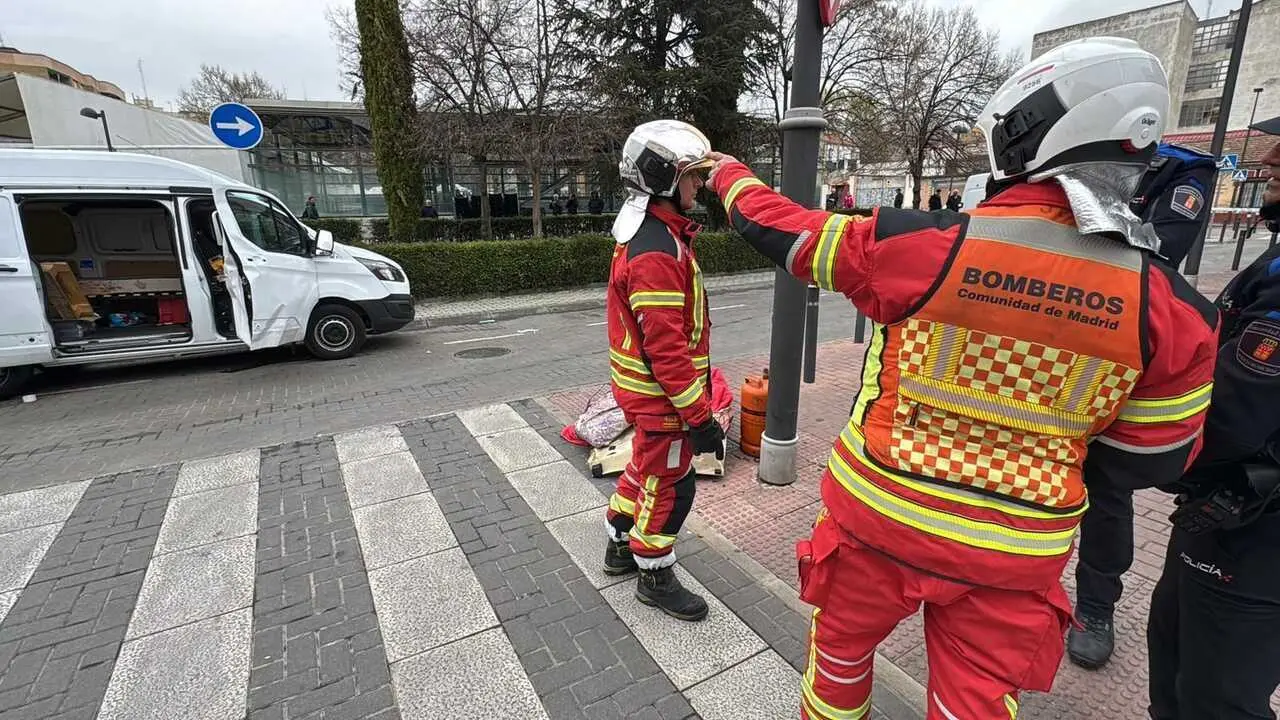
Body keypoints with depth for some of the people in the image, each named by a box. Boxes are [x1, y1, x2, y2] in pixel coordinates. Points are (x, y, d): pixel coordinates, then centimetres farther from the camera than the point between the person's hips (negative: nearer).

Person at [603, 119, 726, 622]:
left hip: (642, 389, 10)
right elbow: (666, 347, -28)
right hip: (662, 396, -10)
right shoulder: (656, 252, -26)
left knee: (646, 467, 25)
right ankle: (655, 577, 28)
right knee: (668, 486, 7)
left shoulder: (646, 232, 9)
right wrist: (699, 416, -22)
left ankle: (620, 546, 44)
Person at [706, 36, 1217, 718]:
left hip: (879, 512, -2)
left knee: (841, 642, 25)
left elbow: (784, 229, -7)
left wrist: (728, 174, 13)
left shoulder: (923, 244, -20)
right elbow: (1149, 459, -1)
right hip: (1015, 550, 3)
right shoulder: (1171, 310, -10)